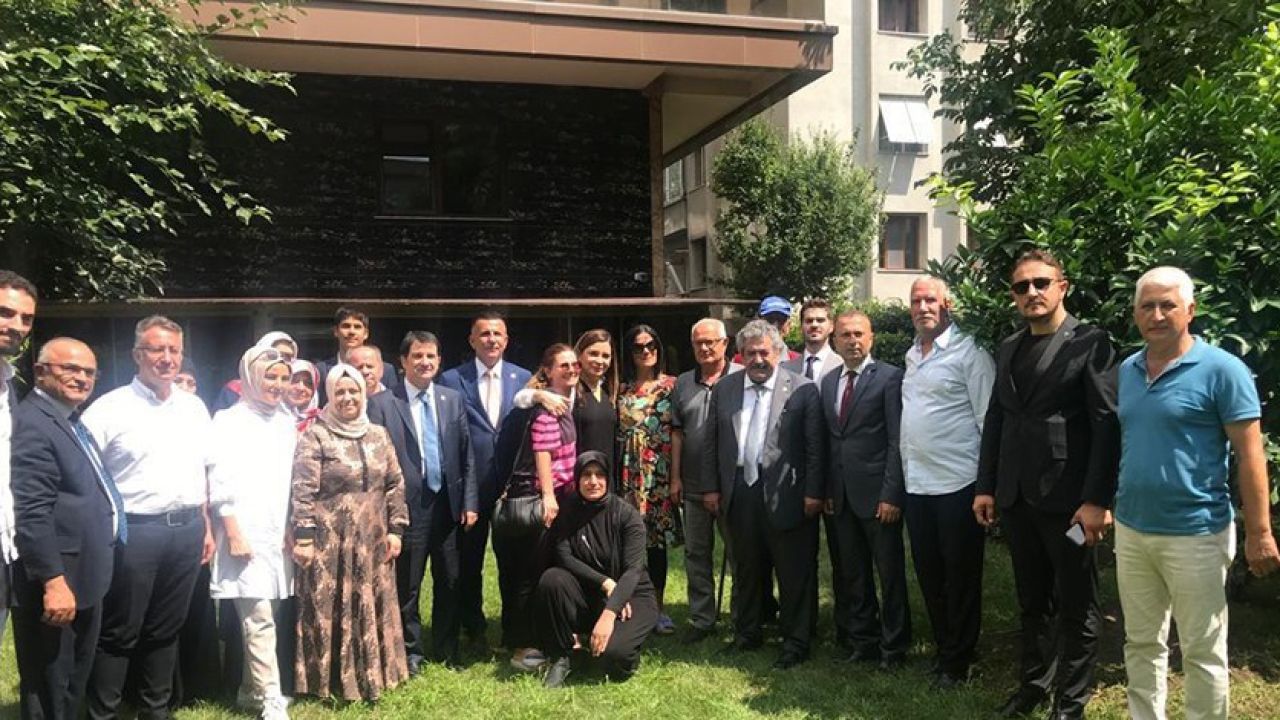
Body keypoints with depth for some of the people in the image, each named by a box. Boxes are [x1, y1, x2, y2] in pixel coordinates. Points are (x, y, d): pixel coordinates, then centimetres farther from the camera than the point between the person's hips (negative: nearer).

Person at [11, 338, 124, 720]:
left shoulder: (72, 421, 13)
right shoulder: (33, 423, -18)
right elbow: (32, 514, -25)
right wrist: (54, 581, -27)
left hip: (84, 577, 10)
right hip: (58, 580, -10)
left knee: (74, 685, 22)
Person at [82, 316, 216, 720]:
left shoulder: (194, 408, 9)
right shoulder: (110, 409, -6)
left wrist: (205, 527, 12)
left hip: (187, 530, 5)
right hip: (133, 532, -5)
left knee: (166, 629, 16)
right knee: (119, 633, 4)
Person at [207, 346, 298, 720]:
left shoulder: (287, 421, 11)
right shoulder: (230, 420, -5)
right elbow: (221, 483, -9)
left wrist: (293, 529, 9)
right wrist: (234, 533, -13)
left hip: (278, 533, 6)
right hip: (245, 533, -5)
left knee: (261, 618, 12)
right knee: (259, 621, -5)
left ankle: (251, 686, 25)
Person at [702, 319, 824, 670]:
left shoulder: (802, 389, -6)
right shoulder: (724, 389, 6)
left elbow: (815, 445, -7)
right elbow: (712, 442, 9)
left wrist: (813, 492, -9)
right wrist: (712, 486, 6)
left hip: (785, 494, -4)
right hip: (739, 493, 4)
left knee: (795, 574, 4)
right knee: (745, 569, 17)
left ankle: (795, 642, 18)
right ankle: (747, 633, 32)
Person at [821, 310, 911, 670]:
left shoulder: (890, 377, -6)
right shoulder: (828, 381, 12)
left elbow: (897, 441, -11)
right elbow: (827, 440, 12)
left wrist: (891, 493, -15)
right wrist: (826, 489, 5)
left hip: (877, 493, -5)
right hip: (840, 495, 6)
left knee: (890, 573, 6)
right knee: (851, 575, 13)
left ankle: (894, 646, 19)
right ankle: (862, 640, 27)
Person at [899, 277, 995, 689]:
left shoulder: (969, 353, -9)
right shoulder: (912, 355, 13)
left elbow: (988, 419, -11)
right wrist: (903, 474, 14)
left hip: (957, 484, -7)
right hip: (916, 484, 7)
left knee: (960, 576, 5)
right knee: (928, 573, 15)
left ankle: (957, 660, 18)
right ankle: (942, 647, 31)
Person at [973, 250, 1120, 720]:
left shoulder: (1090, 343, -6)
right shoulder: (1009, 348, 13)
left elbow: (1107, 425, -12)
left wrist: (1097, 500, -17)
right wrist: (985, 486, 9)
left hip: (1066, 498, -6)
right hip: (1016, 496, 6)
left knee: (1076, 606, 7)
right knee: (1032, 600, 17)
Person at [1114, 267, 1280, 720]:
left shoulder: (1221, 369, -11)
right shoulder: (1126, 370, 6)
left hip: (1195, 534, -5)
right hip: (1130, 530, 6)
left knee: (1202, 651, 8)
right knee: (1141, 643, 16)